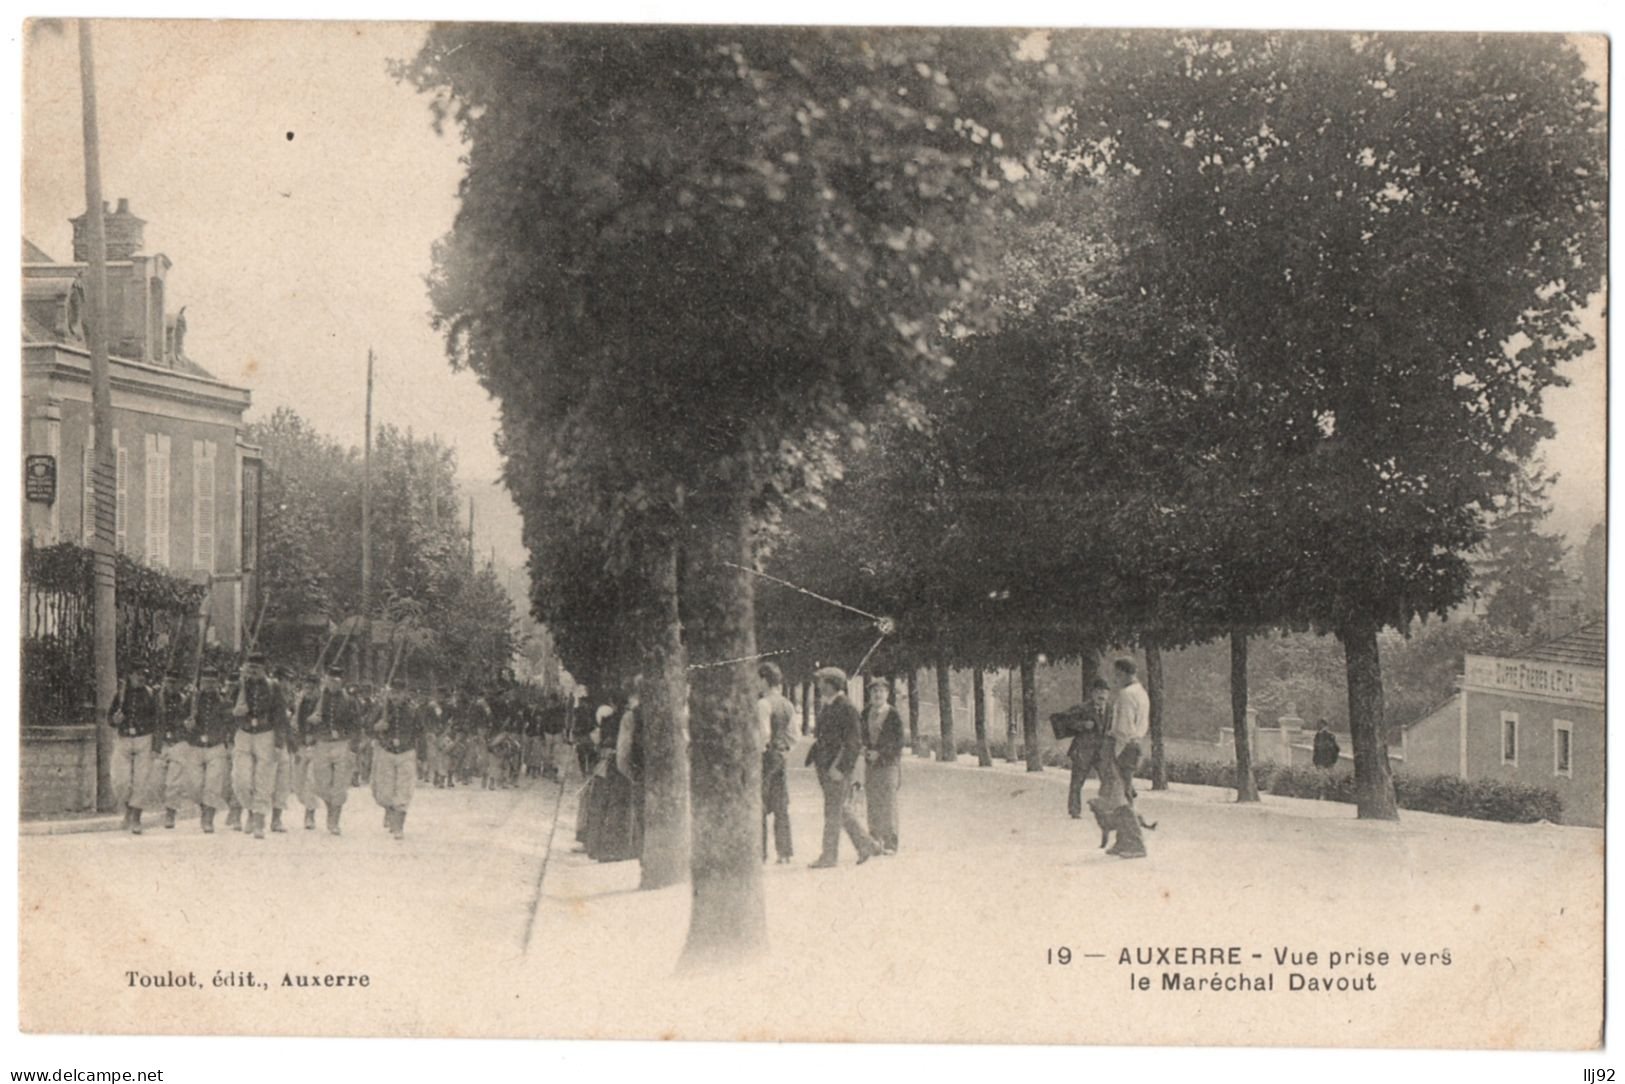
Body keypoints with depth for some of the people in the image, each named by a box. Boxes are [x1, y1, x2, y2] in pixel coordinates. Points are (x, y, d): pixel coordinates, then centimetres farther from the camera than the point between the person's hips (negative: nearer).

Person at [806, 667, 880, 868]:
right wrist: (814, 757, 13)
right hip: (825, 767, 9)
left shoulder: (846, 708, -14)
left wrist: (840, 767, -20)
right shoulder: (825, 708, 13)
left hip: (842, 767, -9)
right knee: (842, 811, 13)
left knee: (834, 812, -5)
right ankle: (866, 845, 23)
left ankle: (829, 856, 0)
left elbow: (853, 742, -17)